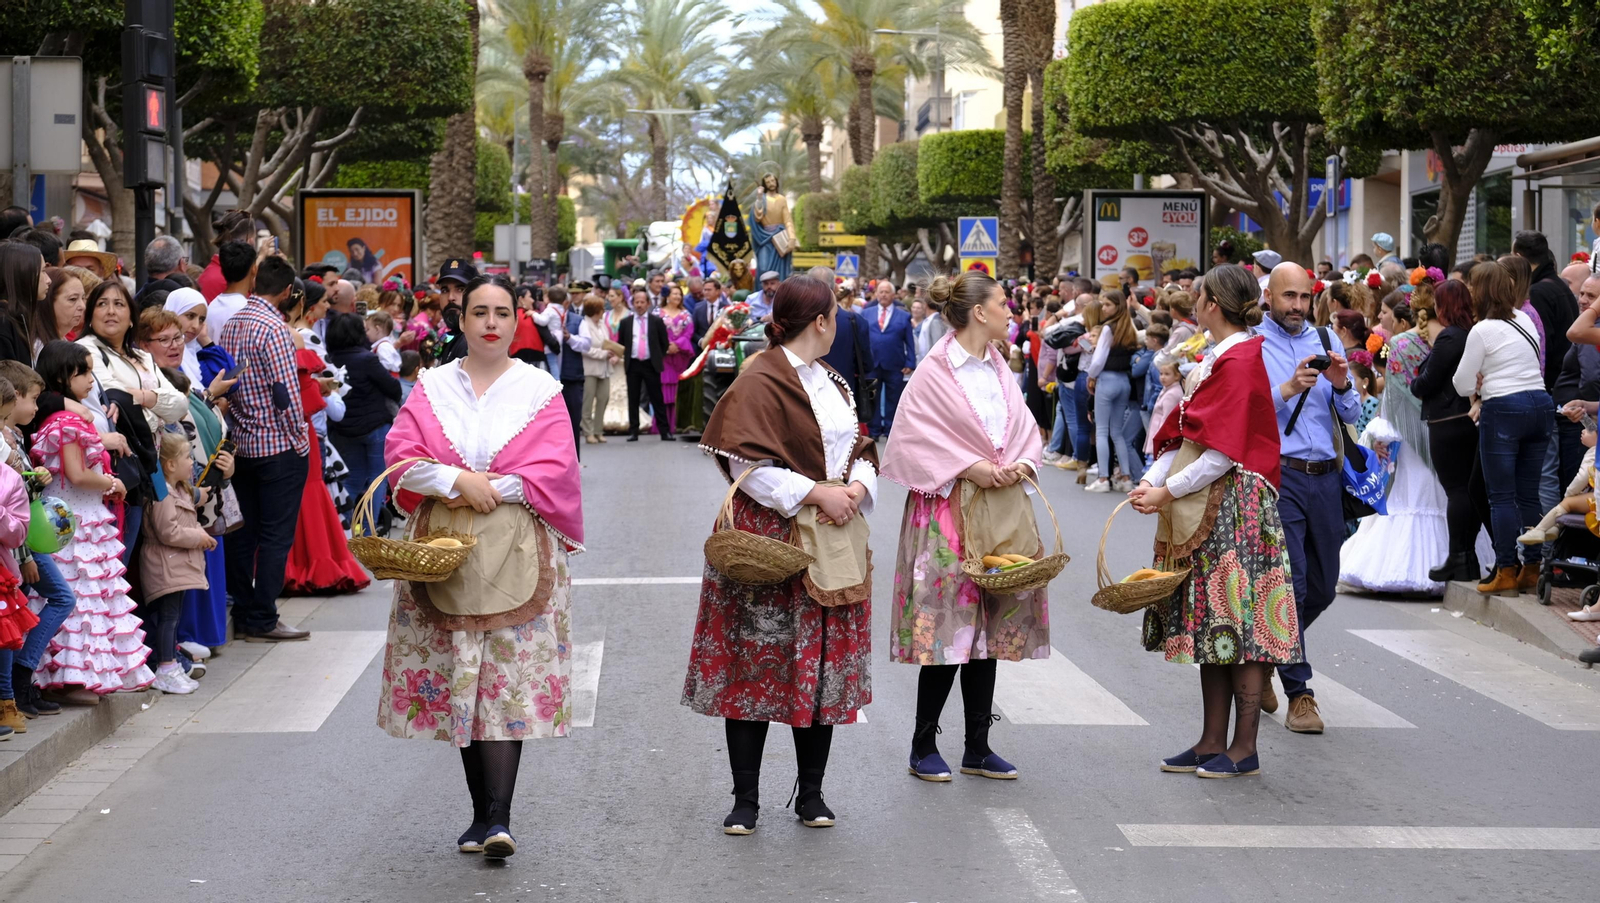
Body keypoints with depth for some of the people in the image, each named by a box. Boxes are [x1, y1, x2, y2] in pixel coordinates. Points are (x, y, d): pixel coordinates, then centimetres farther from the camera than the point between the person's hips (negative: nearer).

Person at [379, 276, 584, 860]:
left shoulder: (540, 390, 5)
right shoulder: (431, 388, 10)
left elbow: (555, 469, -5)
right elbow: (401, 455, -1)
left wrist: (493, 490, -13)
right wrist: (458, 481, -15)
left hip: (517, 554, -2)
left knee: (509, 680, -9)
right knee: (458, 679, 4)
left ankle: (498, 817, -14)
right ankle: (483, 812, 13)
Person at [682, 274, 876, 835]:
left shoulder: (833, 383, 16)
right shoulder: (760, 383, -10)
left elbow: (861, 449, 19)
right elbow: (750, 466, -17)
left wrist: (857, 487, -3)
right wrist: (816, 494, -18)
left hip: (835, 541, 8)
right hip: (771, 541, -8)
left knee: (826, 670, 8)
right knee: (758, 667, -4)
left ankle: (811, 793, 18)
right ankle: (745, 799, 4)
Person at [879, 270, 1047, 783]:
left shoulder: (1000, 370, 13)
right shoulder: (934, 373, -8)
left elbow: (1027, 433, 13)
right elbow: (914, 442, -12)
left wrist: (1021, 465, -7)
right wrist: (969, 468, -17)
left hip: (1001, 509, 7)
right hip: (950, 507, -7)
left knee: (989, 626, 9)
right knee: (948, 628, -6)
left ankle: (978, 748, 17)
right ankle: (923, 747, 7)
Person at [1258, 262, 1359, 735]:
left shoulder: (1325, 340, 13)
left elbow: (1351, 415, 11)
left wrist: (1341, 385, -9)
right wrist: (1287, 390, -22)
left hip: (1325, 477, 5)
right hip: (1279, 476, -5)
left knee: (1322, 588, 12)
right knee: (1290, 585, -9)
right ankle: (1299, 694, -3)